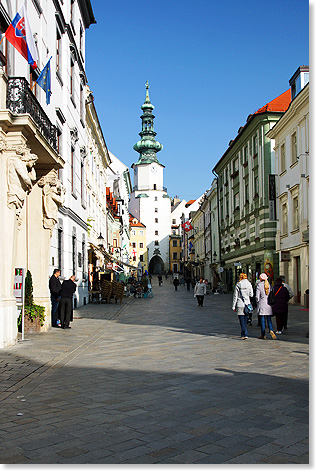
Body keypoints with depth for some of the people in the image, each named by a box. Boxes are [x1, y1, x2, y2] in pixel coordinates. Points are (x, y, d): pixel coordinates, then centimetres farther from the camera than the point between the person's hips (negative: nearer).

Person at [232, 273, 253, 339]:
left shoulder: (238, 285, -5)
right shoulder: (249, 284, 0)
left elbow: (235, 296, -3)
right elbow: (251, 295, 0)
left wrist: (233, 306, 2)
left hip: (240, 305, -3)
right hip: (247, 304, 3)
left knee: (242, 320, -2)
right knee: (245, 320, 16)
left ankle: (245, 334, -12)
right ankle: (243, 334, 23)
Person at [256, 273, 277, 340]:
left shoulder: (259, 285, -8)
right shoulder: (269, 285, 6)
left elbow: (257, 296, -9)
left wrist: (257, 302, 8)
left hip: (262, 304, -4)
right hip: (269, 304, 4)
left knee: (262, 320, 2)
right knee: (269, 319, 10)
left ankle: (263, 335, 5)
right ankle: (271, 330, -14)